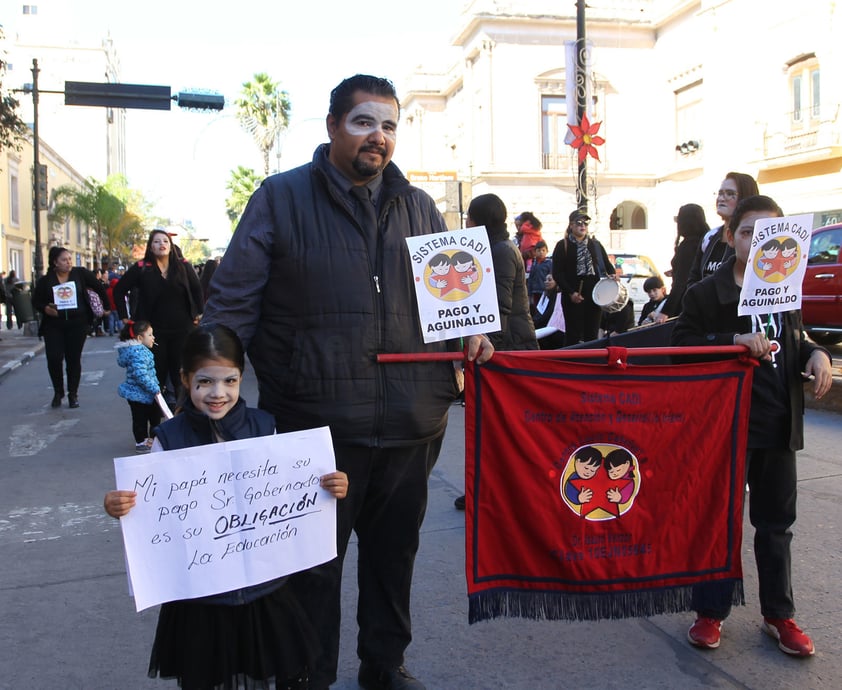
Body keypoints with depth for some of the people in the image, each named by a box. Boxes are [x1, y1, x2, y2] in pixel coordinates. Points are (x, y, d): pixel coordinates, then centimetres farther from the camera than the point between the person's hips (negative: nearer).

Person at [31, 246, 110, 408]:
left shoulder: (80, 273, -1)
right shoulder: (45, 280, 2)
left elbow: (99, 287, 6)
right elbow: (36, 300, 9)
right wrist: (45, 308, -11)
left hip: (77, 324, 0)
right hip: (53, 325, 1)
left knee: (74, 359, 3)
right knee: (54, 358, -9)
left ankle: (73, 394, 17)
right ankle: (58, 392, 13)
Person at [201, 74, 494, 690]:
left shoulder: (418, 207, 11)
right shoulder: (281, 199, -1)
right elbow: (233, 304, -4)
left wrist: (470, 333, 1)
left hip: (411, 424, 5)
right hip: (317, 425, -4)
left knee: (394, 549, 19)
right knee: (314, 561, 10)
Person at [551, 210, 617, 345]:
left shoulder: (595, 244, 13)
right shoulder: (563, 245, 1)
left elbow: (607, 264, 19)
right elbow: (557, 273, -4)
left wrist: (612, 274, -5)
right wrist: (570, 292, -13)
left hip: (594, 295, 4)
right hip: (573, 298, -4)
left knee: (592, 335, 7)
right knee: (574, 336, -3)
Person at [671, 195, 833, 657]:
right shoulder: (705, 293, -7)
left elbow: (794, 341, 20)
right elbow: (683, 345, -14)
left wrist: (816, 354, -1)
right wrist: (735, 340, -26)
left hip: (778, 424, 5)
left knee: (776, 522, 15)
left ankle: (778, 614, 30)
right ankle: (710, 612, 20)